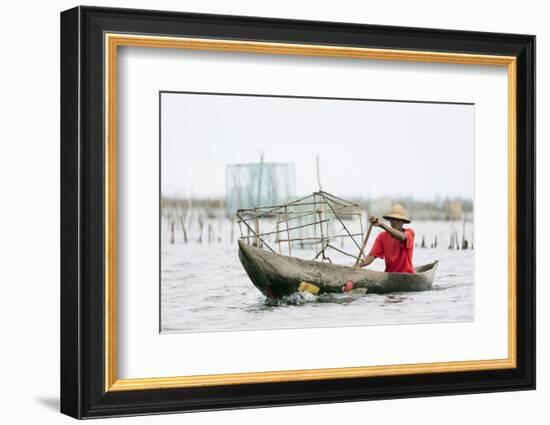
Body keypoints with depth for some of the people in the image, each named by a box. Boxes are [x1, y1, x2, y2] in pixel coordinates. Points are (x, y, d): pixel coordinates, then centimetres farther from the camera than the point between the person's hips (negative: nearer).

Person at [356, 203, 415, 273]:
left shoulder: (409, 232, -6)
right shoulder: (383, 236, 2)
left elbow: (402, 237, -30)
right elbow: (372, 256, -7)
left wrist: (381, 224, -42)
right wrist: (358, 265, -27)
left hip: (407, 276, -3)